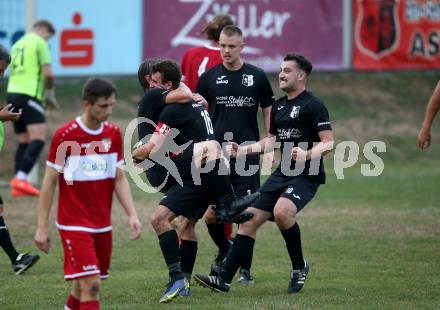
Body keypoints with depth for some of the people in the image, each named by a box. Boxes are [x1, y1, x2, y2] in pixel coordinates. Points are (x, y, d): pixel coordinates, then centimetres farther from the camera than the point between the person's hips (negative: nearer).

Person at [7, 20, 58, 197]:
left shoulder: (18, 44, 21)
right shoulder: (39, 43, -2)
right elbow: (47, 73, -11)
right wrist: (50, 93, 7)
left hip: (12, 93, 8)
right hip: (29, 95, -8)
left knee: (24, 141, 13)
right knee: (38, 139, -13)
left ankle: (18, 186, 8)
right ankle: (21, 178, -28)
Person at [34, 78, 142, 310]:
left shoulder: (114, 134, 4)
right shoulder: (65, 136, -11)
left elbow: (119, 178, 11)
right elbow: (49, 182, -5)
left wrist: (132, 214, -1)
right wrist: (42, 227, -6)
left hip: (102, 225, 6)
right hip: (74, 226, -6)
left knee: (85, 284, 10)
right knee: (90, 285, -14)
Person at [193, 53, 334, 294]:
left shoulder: (313, 105, -9)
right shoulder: (279, 106, 16)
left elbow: (328, 143, -14)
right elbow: (270, 140, 27)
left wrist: (307, 154, -31)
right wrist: (243, 150, 15)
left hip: (306, 175, -8)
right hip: (282, 173, 8)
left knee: (282, 211, -32)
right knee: (250, 218, -1)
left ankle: (299, 267, -9)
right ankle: (224, 279, -1)